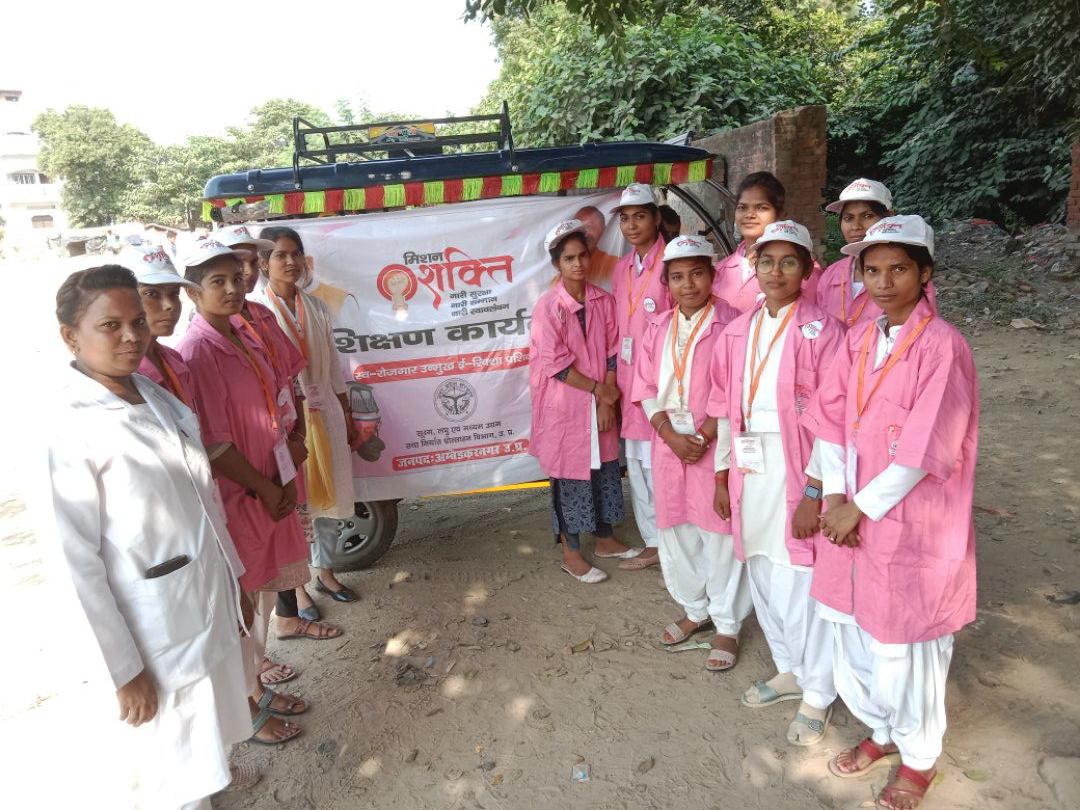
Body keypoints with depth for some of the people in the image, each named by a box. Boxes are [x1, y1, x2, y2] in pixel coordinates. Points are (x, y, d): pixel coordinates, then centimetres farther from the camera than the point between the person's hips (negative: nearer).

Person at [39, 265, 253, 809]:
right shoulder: (72, 429, -21)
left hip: (210, 600, 7)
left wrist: (235, 577, 14)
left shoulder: (154, 395, 1)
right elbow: (76, 561, -18)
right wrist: (125, 671, -14)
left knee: (207, 748, 25)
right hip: (158, 632, -6)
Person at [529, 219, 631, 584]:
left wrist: (606, 402, -6)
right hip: (565, 407, -5)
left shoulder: (604, 300, 2)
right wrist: (599, 389, -13)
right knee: (570, 476, 5)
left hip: (600, 404, 5)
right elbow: (555, 364, -15)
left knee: (605, 470, 15)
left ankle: (605, 539, 35)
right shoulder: (547, 306, -12)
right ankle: (571, 553, 20)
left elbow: (612, 353, 2)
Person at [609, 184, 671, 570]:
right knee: (636, 464, 14)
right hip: (628, 379, 8)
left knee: (658, 465, -2)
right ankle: (653, 542, 29)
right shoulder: (622, 268, 13)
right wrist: (615, 377, 14)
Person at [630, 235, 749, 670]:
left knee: (720, 533, 2)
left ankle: (727, 625, 20)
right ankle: (695, 609, 35)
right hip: (669, 443, 5)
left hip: (717, 443, -4)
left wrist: (704, 435, -14)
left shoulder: (730, 323, -6)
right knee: (676, 530, 13)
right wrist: (671, 434, -7)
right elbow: (647, 388, 6)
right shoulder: (657, 328, 9)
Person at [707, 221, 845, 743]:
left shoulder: (820, 331, -8)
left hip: (798, 474, -5)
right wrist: (722, 475, 10)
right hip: (750, 474, 5)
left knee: (803, 583, 2)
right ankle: (789, 670, 38)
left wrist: (815, 492, -14)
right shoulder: (737, 332, 8)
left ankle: (817, 695, 25)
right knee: (764, 578, 15)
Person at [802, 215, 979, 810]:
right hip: (852, 518, 6)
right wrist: (835, 496, -7)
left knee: (903, 648, 10)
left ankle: (918, 760, 37)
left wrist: (860, 508, -14)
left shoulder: (942, 345, -15)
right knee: (852, 634, 18)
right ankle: (880, 732, 45)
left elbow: (924, 452, -18)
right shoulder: (859, 340, 5)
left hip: (911, 529, -6)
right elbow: (827, 419, 3)